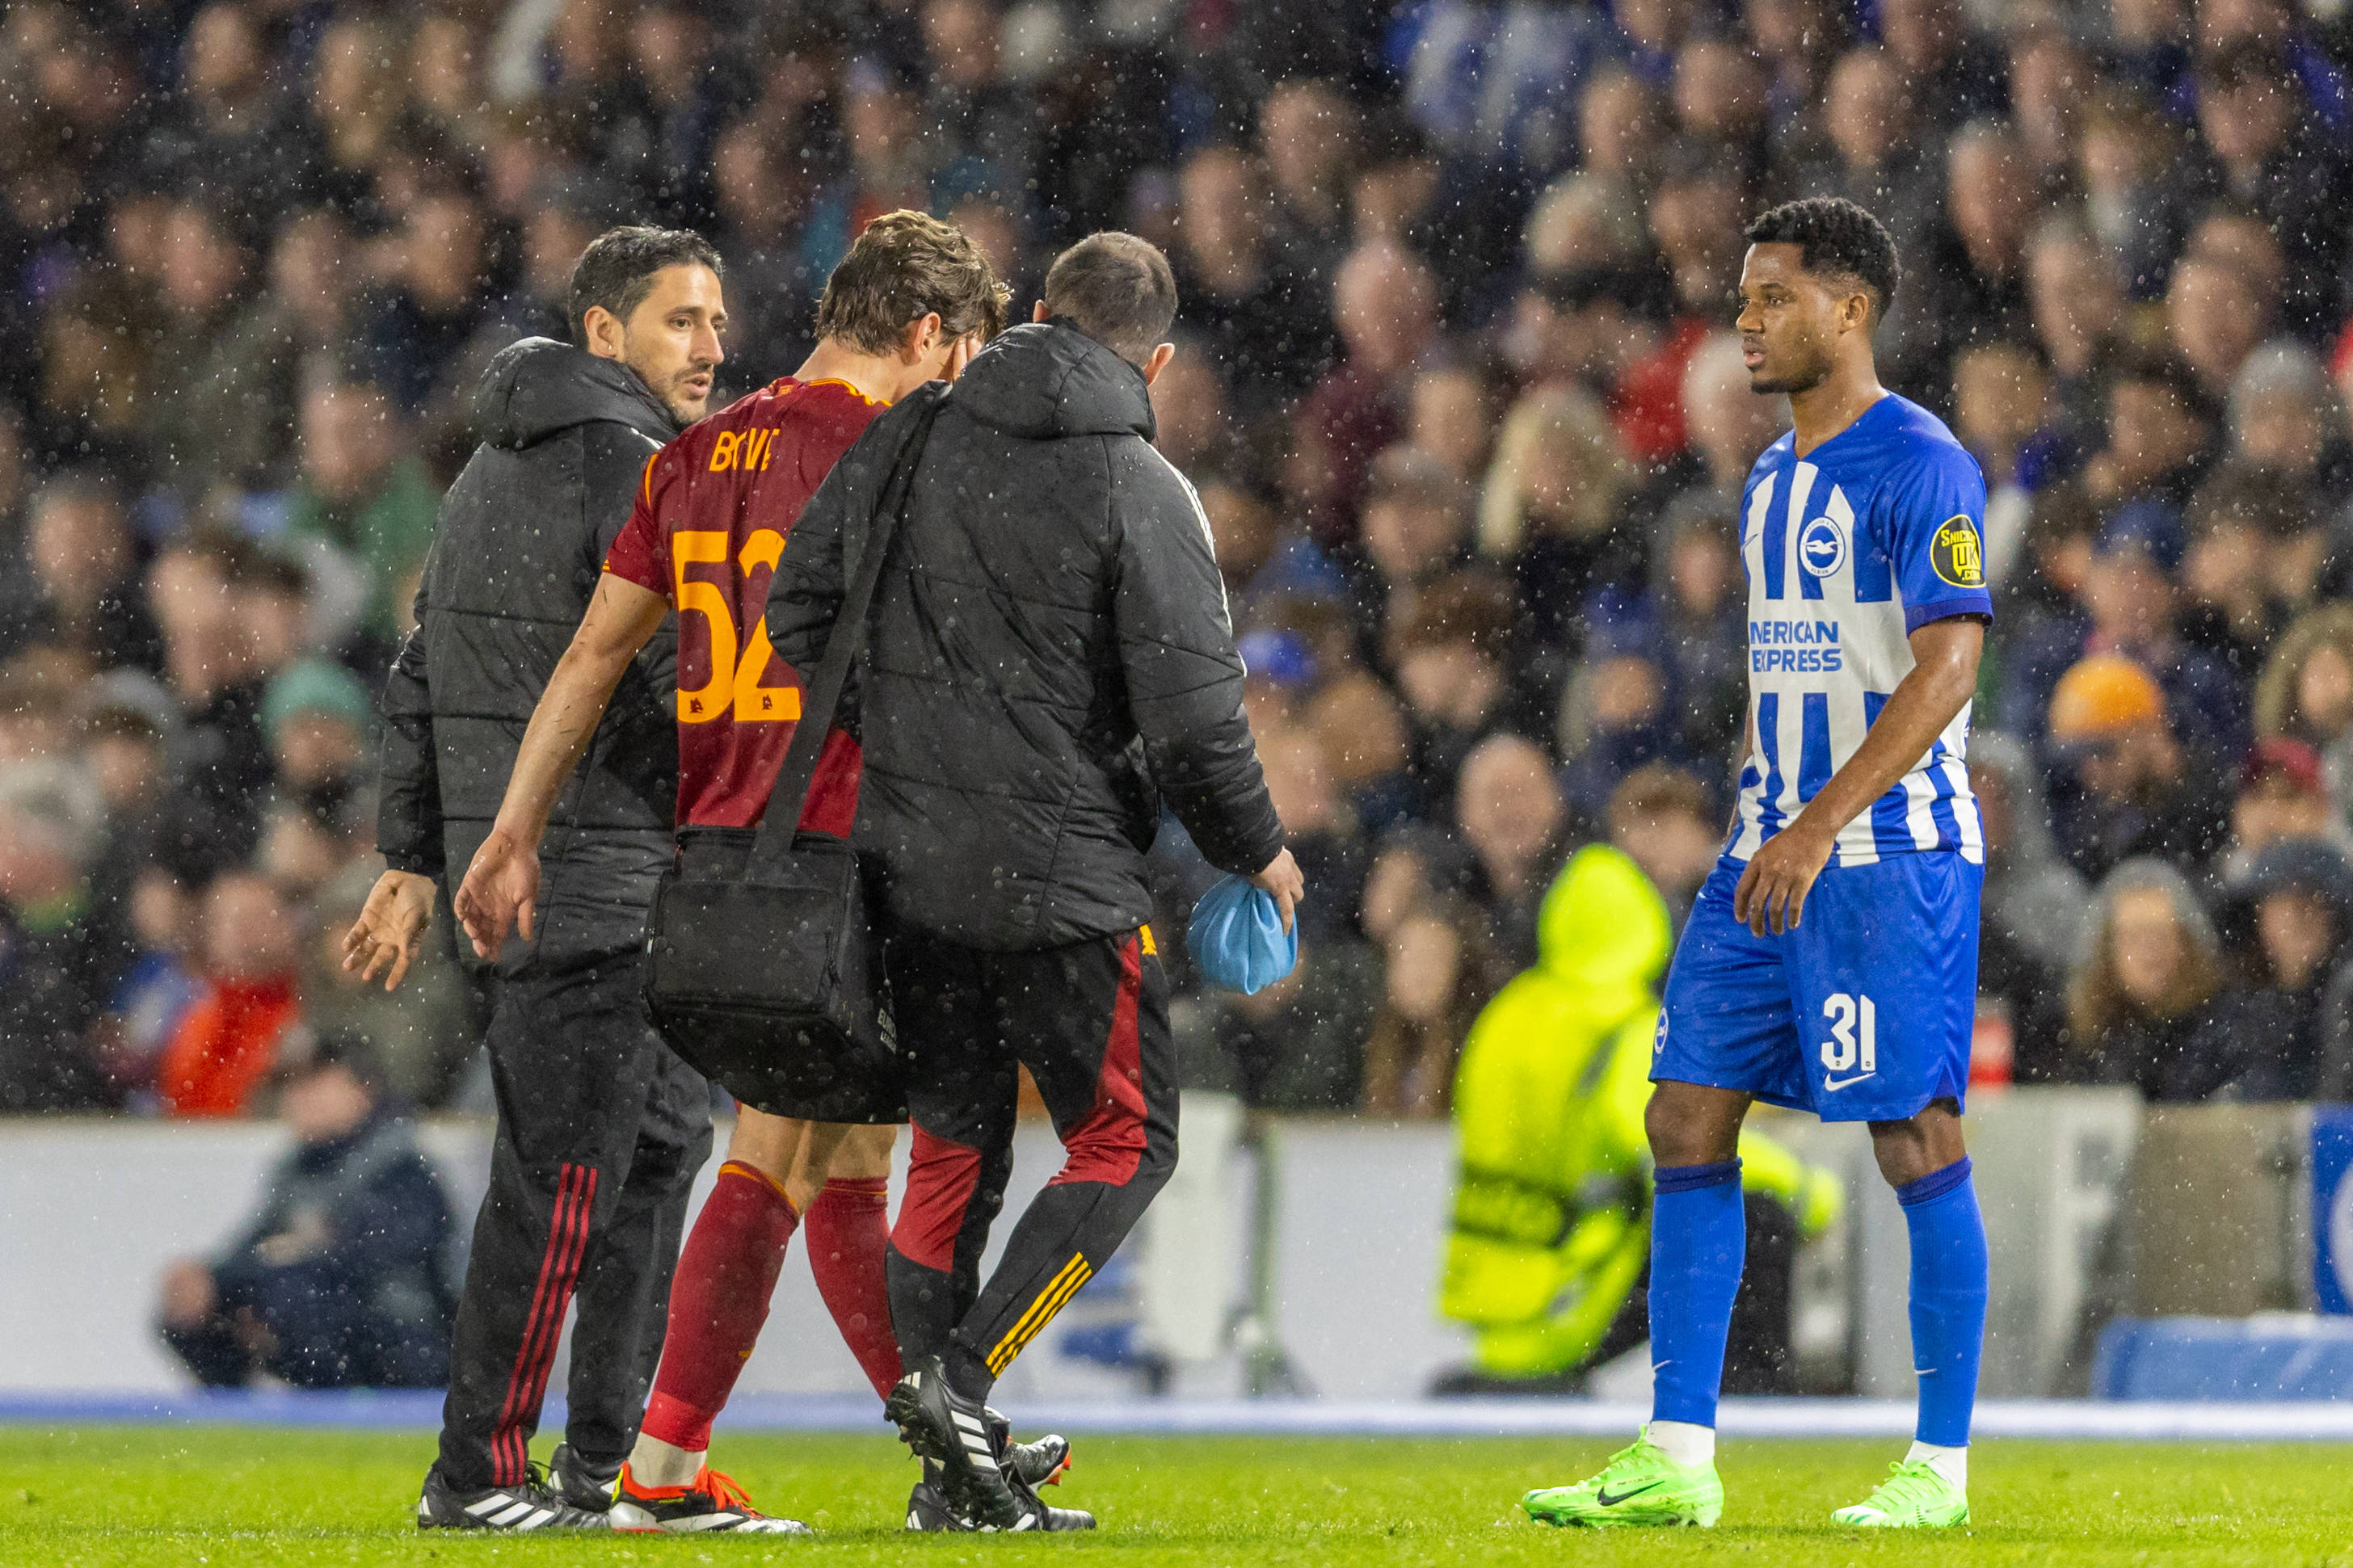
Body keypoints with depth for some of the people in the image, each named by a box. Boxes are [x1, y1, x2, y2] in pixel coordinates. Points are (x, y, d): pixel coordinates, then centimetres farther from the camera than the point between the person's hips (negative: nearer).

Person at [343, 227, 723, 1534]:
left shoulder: (501, 465, 18)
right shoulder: (626, 462, -12)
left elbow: (425, 676, 20)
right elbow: (695, 671, -19)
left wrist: (413, 861, 22)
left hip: (504, 850, 10)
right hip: (595, 869, -10)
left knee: (665, 1133, 16)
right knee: (567, 1169, -7)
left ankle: (610, 1458, 18)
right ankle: (481, 1473, -6)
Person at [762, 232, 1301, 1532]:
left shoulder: (912, 438, 4)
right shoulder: (1142, 493, -10)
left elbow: (793, 606, 5)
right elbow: (1191, 713, -13)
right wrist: (1254, 850, 5)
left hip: (904, 871, 5)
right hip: (1060, 880, -5)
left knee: (952, 1154, 14)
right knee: (1125, 1143, 8)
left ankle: (960, 1474, 12)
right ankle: (960, 1379, -8)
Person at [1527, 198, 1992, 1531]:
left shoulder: (1921, 467, -11)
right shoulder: (1772, 481, 17)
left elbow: (1947, 667, -19)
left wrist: (1820, 828, -24)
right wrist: (1767, 836, 19)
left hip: (1895, 856, -9)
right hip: (1776, 849, 9)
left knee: (1917, 1142, -4)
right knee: (1689, 1121, 2)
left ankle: (1941, 1469, 3)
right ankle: (1677, 1462, 3)